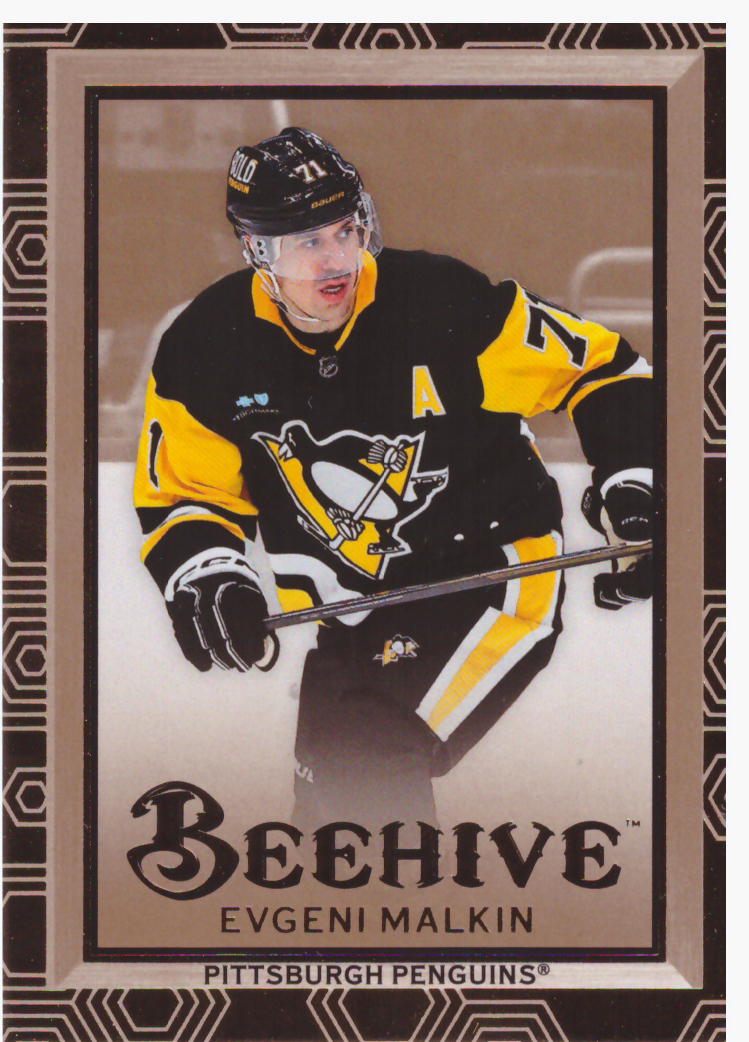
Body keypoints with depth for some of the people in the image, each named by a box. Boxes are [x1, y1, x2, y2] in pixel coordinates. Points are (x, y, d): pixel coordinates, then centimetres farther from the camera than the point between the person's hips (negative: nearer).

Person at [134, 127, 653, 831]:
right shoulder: (206, 348, -9)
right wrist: (204, 575, -17)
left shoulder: (443, 303, -19)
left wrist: (631, 491, -20)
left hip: (489, 573, -5)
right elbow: (183, 492, 2)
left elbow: (604, 370, -10)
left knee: (369, 764, -21)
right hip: (354, 612, 5)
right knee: (329, 779, 16)